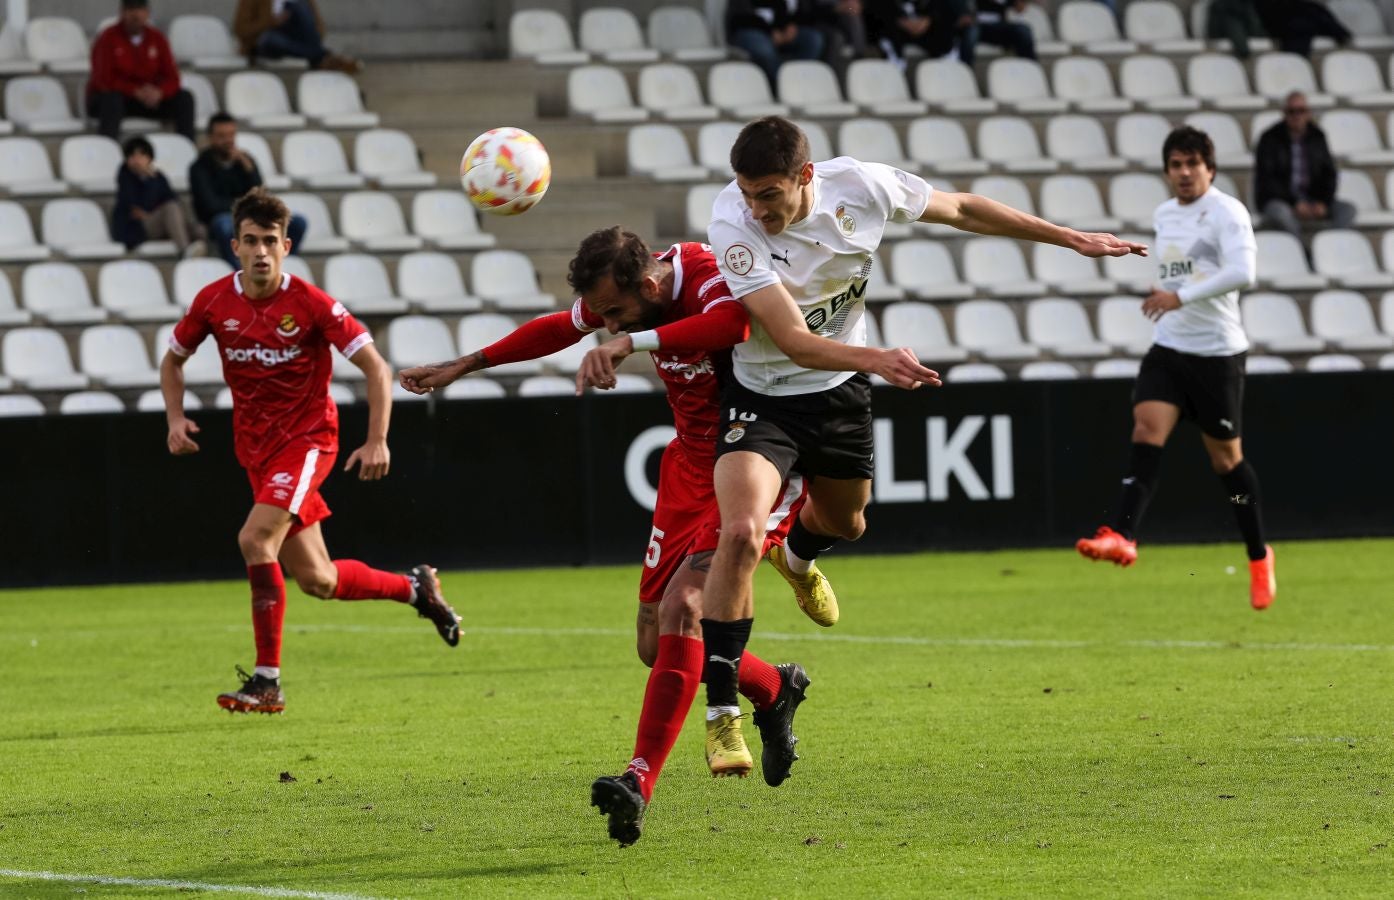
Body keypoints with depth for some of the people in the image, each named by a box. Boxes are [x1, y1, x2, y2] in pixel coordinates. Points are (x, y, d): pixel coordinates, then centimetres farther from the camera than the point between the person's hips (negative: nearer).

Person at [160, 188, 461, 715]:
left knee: (255, 538, -27)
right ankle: (415, 588, 34)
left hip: (307, 439, -5)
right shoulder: (214, 302, -4)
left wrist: (377, 441, -22)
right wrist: (175, 419, -3)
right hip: (255, 448, 5)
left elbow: (376, 368, -12)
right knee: (316, 581, 6)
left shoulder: (310, 304, -15)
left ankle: (267, 682, -20)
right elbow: (173, 359, 13)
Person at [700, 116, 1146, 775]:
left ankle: (797, 557, 66)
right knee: (740, 532, -25)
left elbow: (961, 209, -1)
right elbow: (794, 341, -36)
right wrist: (875, 360, -53)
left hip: (840, 395, 4)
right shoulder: (733, 223, -30)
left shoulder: (861, 186, -20)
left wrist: (1072, 239, 5)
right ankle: (721, 715, -15)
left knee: (845, 521, 26)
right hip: (761, 394, -4)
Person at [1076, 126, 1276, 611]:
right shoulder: (1164, 215, 12)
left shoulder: (1227, 212, -12)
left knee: (1225, 456, 3)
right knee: (1147, 426, -16)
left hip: (1217, 352, -6)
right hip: (1169, 348, 6)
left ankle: (1259, 557, 21)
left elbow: (1242, 271, -27)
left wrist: (1181, 297, -29)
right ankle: (1122, 536, -30)